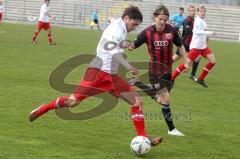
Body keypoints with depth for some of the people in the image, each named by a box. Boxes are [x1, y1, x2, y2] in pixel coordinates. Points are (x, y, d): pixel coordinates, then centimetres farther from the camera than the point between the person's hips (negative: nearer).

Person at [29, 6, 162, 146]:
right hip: (98, 71, -9)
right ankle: (42, 109, 11)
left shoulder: (120, 30, 17)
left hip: (111, 75, 9)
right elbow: (113, 51, -27)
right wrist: (129, 67, -33)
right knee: (73, 101, -12)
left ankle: (142, 137, -2)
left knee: (137, 100, -2)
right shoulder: (117, 28, -11)